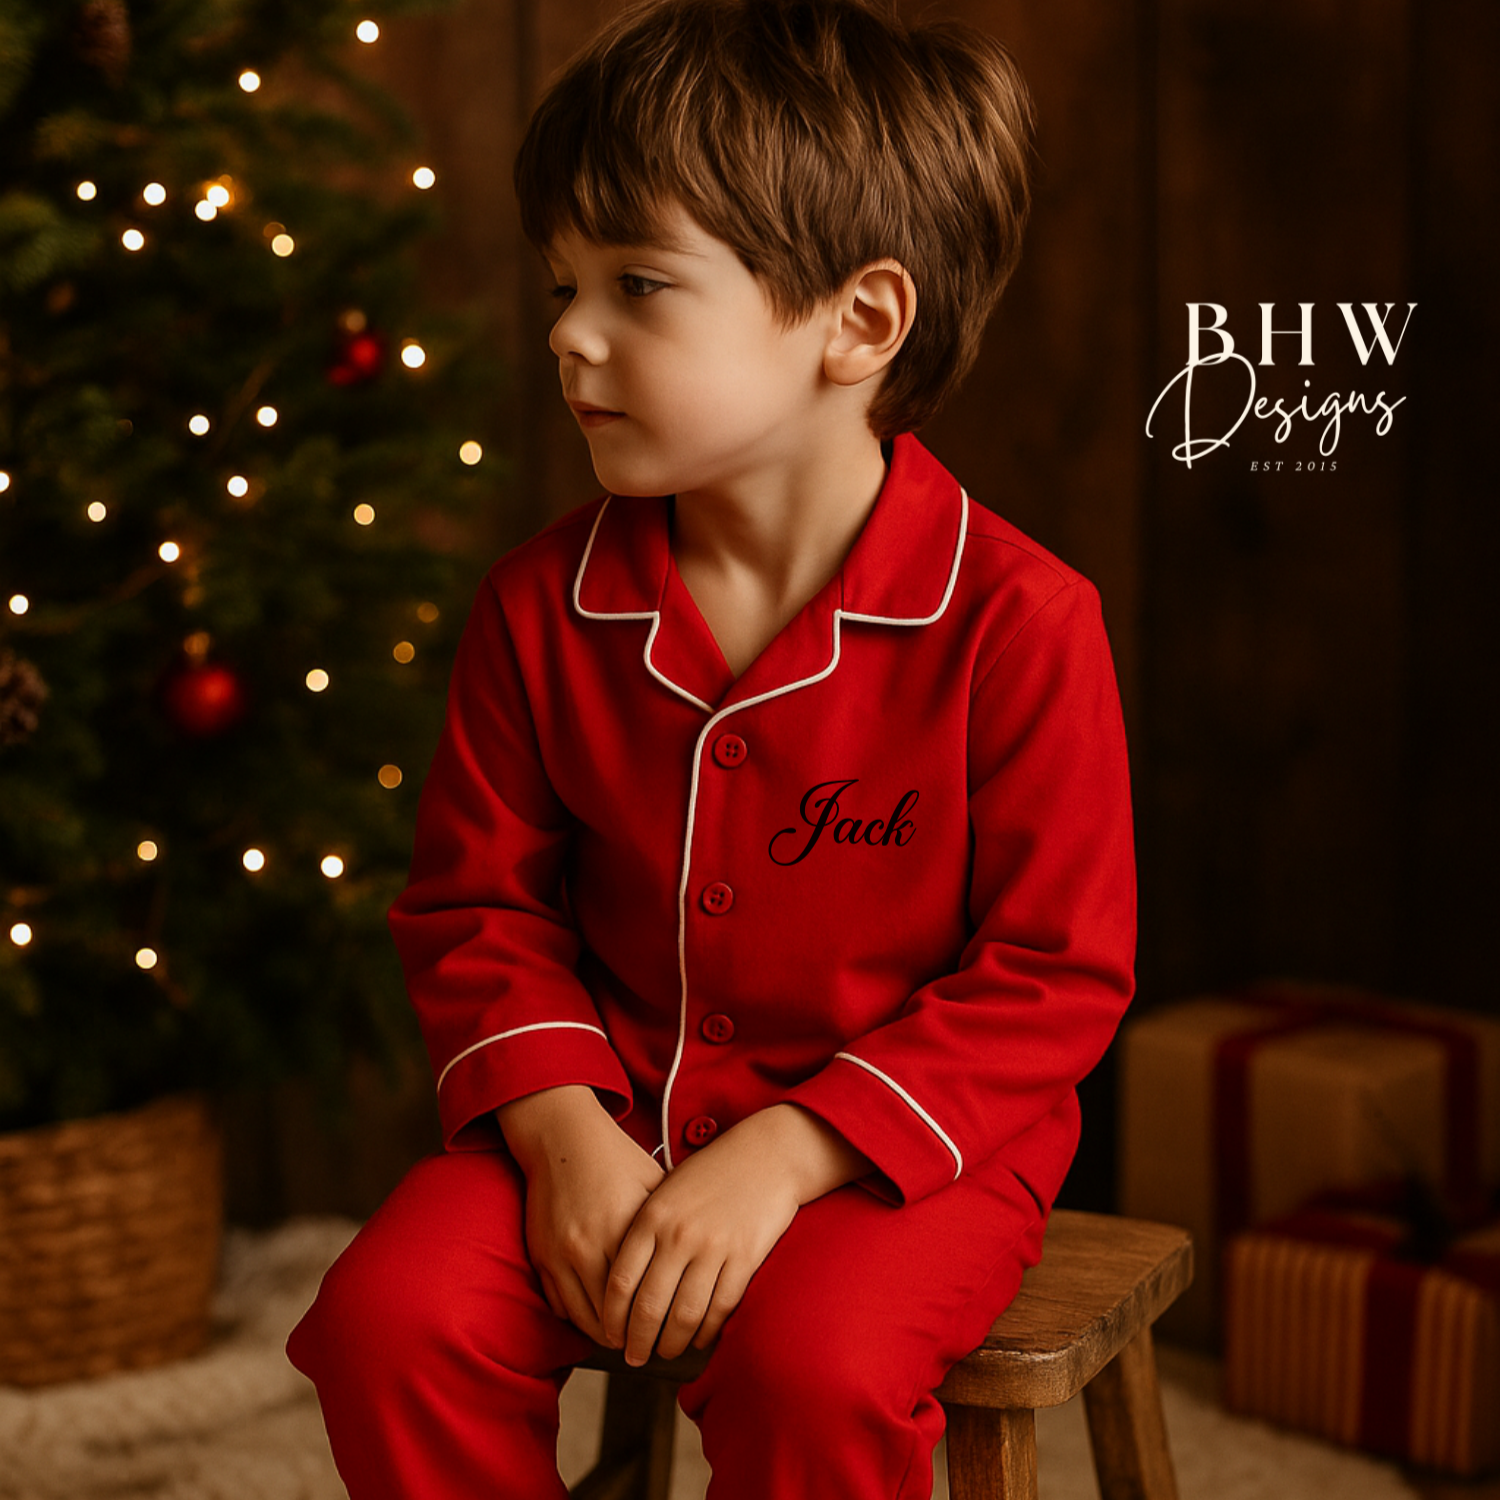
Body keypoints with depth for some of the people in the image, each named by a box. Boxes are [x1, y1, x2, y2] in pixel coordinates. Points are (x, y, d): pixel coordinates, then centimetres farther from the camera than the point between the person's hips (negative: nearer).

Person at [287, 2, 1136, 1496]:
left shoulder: (1016, 621, -15)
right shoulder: (540, 606, -2)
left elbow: (1055, 973, -12)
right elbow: (479, 905, 6)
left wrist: (784, 1151, -21)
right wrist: (560, 1131, -12)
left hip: (903, 1129, -3)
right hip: (605, 1105, 4)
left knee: (810, 1365, -32)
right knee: (388, 1312, -18)